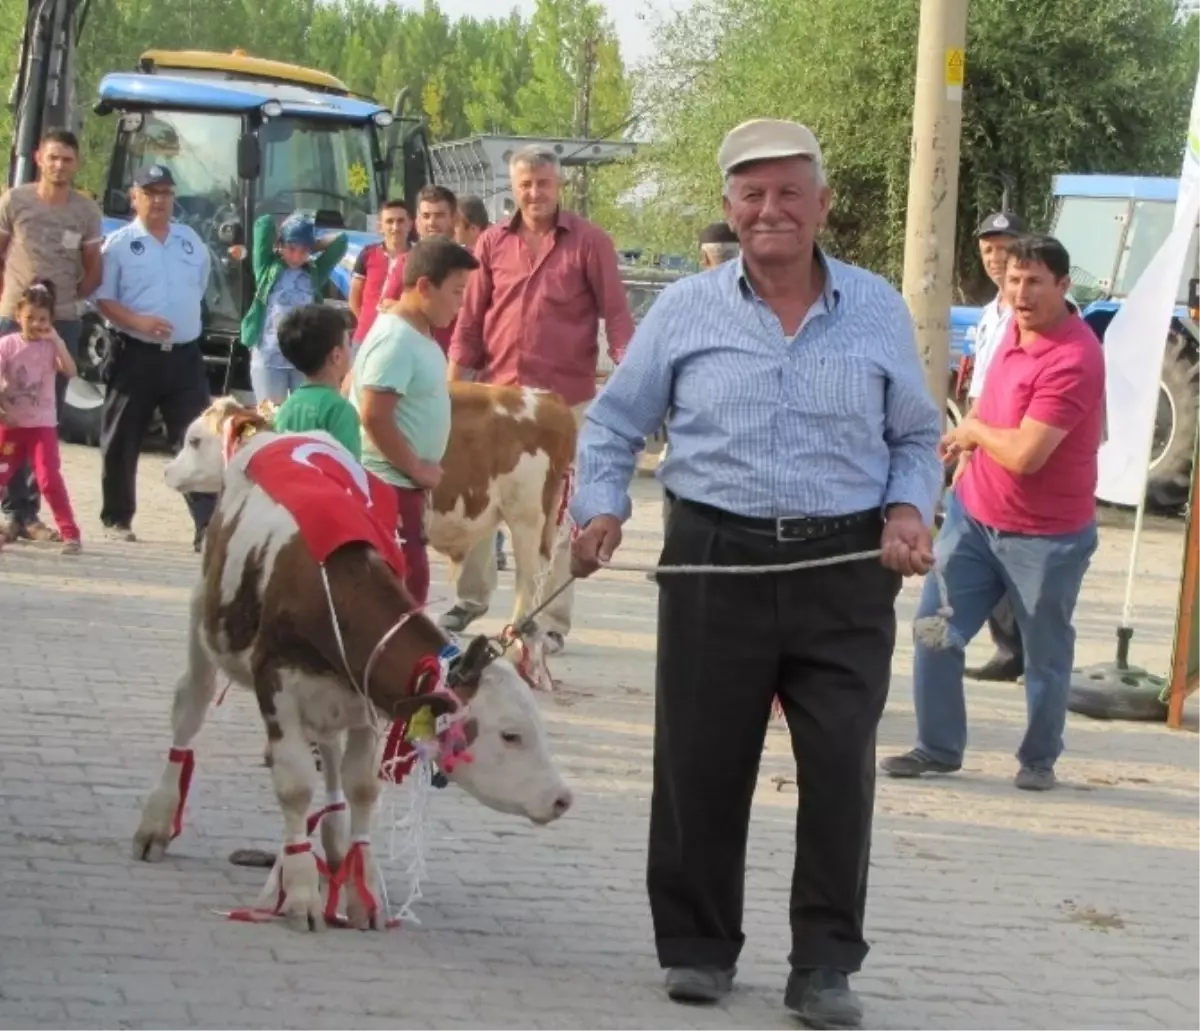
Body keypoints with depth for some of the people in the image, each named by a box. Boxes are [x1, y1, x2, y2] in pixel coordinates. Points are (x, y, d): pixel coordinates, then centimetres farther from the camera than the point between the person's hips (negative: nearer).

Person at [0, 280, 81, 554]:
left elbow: (70, 371, -19)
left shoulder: (52, 346, -2)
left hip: (42, 424, -1)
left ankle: (70, 533, -8)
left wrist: (55, 339, -22)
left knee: (50, 478, -12)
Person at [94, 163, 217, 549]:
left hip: (184, 355, 3)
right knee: (122, 442, 4)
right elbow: (103, 299, -7)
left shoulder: (190, 240, 10)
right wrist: (138, 321, -19)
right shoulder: (119, 244, -3)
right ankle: (117, 519, 18)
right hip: (135, 354, -3)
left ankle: (208, 524, -9)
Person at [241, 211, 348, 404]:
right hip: (269, 359, -2)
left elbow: (340, 241, 7)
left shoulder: (315, 273, 9)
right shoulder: (268, 268, 3)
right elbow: (264, 223, -3)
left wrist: (311, 247, 8)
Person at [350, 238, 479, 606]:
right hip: (388, 482, -10)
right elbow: (374, 416, -25)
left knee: (405, 580, 14)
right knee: (407, 581, -10)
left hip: (401, 481, 10)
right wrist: (416, 467, -17)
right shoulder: (396, 340, -18)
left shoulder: (417, 335, 12)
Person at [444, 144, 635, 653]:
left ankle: (551, 622, 10)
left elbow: (616, 315, -5)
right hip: (498, 392, 3)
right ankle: (471, 597, 28)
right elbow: (471, 321, 8)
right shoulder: (492, 243, 5)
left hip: (565, 400, -3)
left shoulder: (589, 242, -4)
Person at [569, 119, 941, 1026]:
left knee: (842, 770, -3)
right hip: (716, 562, 0)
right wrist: (603, 509, -4)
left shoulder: (878, 311, 8)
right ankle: (698, 947, 19)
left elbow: (917, 436, 15)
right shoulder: (685, 311, 6)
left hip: (846, 572, 0)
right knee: (700, 766, 4)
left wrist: (910, 510, -3)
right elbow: (616, 423, 12)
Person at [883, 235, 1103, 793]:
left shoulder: (1074, 359, -25)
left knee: (1046, 657, 9)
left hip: (1045, 536, -7)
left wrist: (974, 431, -10)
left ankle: (1039, 760, 26)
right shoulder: (1016, 328, 2)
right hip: (975, 515, 7)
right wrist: (969, 446, 6)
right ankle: (937, 748, 16)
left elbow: (1024, 454, -29)